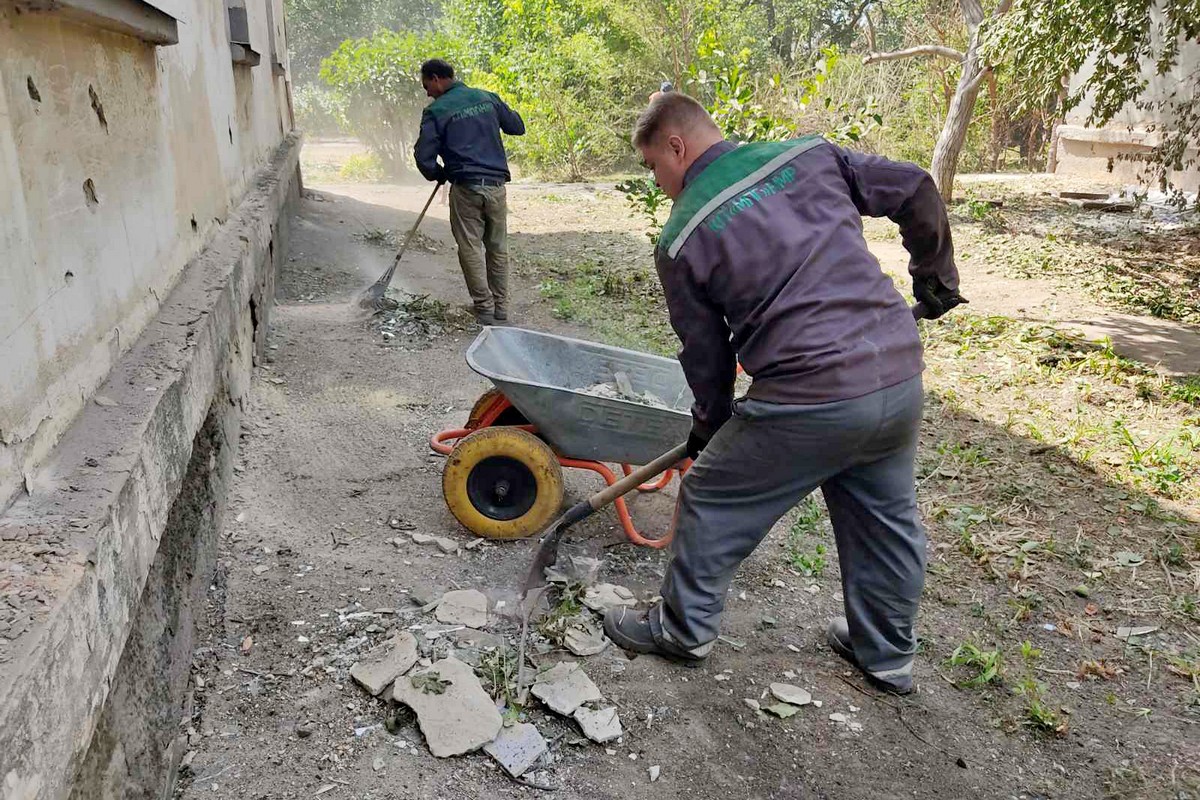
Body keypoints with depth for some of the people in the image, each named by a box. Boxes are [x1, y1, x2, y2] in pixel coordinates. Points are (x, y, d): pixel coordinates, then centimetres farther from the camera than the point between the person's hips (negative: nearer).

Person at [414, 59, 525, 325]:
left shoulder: (436, 111, -3)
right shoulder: (487, 98, 9)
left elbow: (424, 156, -5)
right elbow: (518, 127, 18)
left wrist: (439, 175, 14)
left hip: (465, 188, -4)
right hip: (496, 185, 4)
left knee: (471, 249, 4)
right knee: (498, 247, 12)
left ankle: (484, 308, 4)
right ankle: (501, 306, 17)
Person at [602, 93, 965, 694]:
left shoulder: (681, 240, -3)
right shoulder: (810, 154, 10)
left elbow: (705, 355, 5)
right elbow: (916, 193, 13)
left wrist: (709, 425, 23)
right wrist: (936, 278, 27)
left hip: (811, 397, -6)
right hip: (903, 376, 7)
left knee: (712, 502, 15)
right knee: (886, 518, 23)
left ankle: (684, 627, 32)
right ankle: (887, 653, 41)